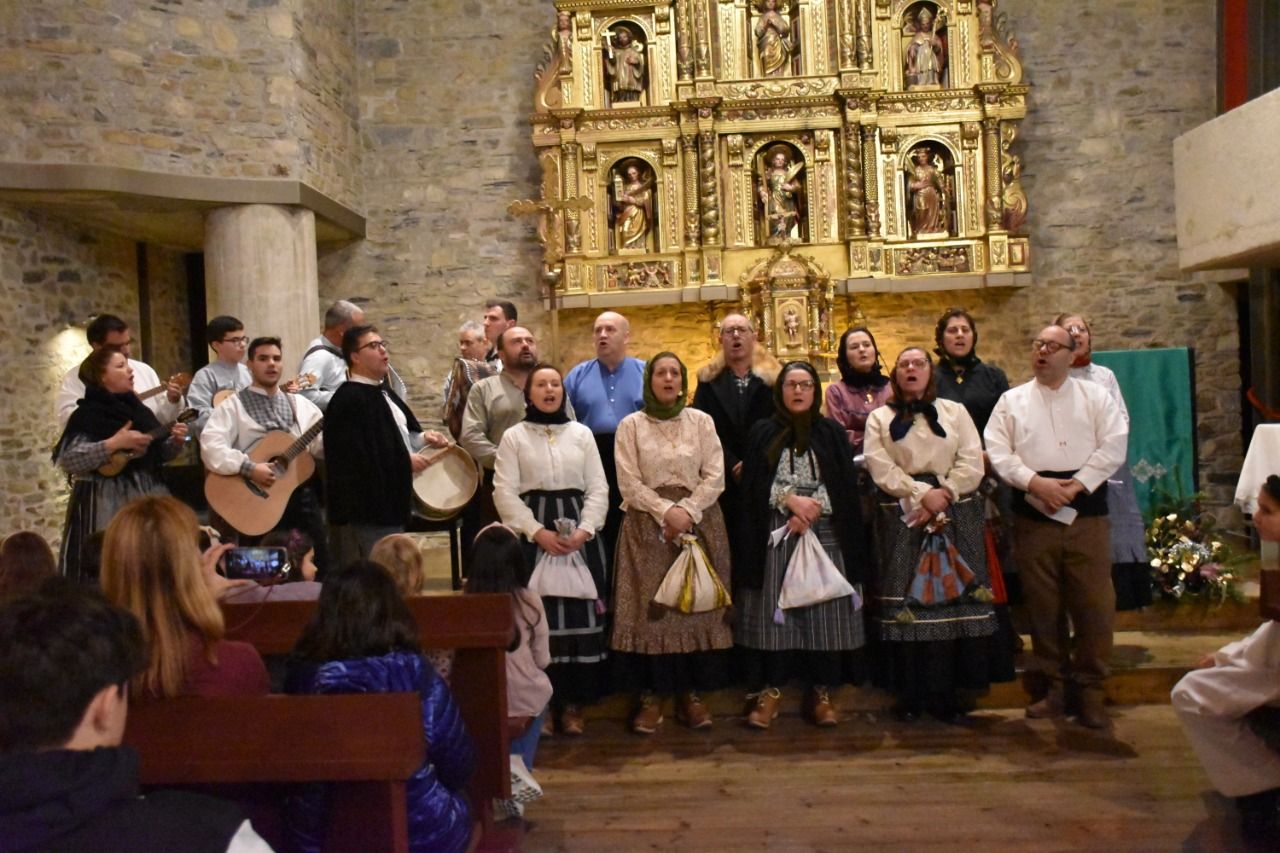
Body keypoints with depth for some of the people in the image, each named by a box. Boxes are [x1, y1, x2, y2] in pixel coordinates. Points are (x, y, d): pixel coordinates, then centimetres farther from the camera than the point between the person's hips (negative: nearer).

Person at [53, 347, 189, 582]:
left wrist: (175, 442, -2)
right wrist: (113, 444, -22)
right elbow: (66, 460, -19)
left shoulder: (138, 409, 11)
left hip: (147, 495, 6)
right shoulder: (88, 415, -8)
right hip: (107, 504, -6)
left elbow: (157, 454, 17)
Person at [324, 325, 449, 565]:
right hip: (367, 508, -10)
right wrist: (405, 461, -17)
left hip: (391, 500, 10)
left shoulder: (384, 393, 13)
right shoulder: (348, 400, -17)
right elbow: (356, 455, -24)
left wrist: (423, 438, 6)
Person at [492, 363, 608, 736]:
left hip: (580, 534, 2)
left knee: (579, 616, 1)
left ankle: (573, 702, 10)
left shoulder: (581, 433, 11)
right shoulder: (514, 436, 5)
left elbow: (598, 488, 6)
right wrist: (537, 531, -13)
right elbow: (505, 492, -3)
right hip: (533, 536, -2)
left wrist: (584, 529, -9)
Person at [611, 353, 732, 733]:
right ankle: (651, 694, 4)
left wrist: (687, 510, -11)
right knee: (650, 608, -4)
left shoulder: (702, 421, 8)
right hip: (647, 525, -1)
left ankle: (692, 692, 8)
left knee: (696, 605, -1)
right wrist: (666, 511, -13)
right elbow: (629, 484, -3)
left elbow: (715, 477, 1)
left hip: (699, 523, 1)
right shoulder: (630, 425, 4)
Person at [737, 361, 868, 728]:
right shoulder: (762, 433, 9)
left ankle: (821, 691, 7)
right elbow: (753, 485, 0)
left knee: (822, 610, -2)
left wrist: (811, 511, -12)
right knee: (775, 611, -3)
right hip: (774, 535, 0)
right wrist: (791, 500, -13)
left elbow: (844, 487, 2)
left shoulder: (833, 433, 11)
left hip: (825, 535, 1)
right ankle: (770, 690, 4)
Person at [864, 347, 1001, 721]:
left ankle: (948, 690, 6)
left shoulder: (955, 412, 14)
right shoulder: (880, 418, 11)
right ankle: (911, 693, 3)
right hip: (903, 517, -1)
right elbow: (881, 469, -3)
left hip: (955, 517, 1)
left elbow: (972, 464, 2)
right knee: (906, 601, -4)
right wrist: (922, 493, -13)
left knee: (953, 598, -3)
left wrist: (943, 495, -12)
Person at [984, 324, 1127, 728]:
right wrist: (1035, 482, -13)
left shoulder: (1095, 396, 10)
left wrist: (1075, 485, -11)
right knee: (1043, 605, 6)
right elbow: (998, 452, 1)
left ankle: (1091, 691, 10)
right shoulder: (1012, 401, 11)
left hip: (1086, 511, 0)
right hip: (1033, 513, 1)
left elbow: (1113, 446, 0)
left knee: (1094, 603, -3)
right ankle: (1051, 688, 18)